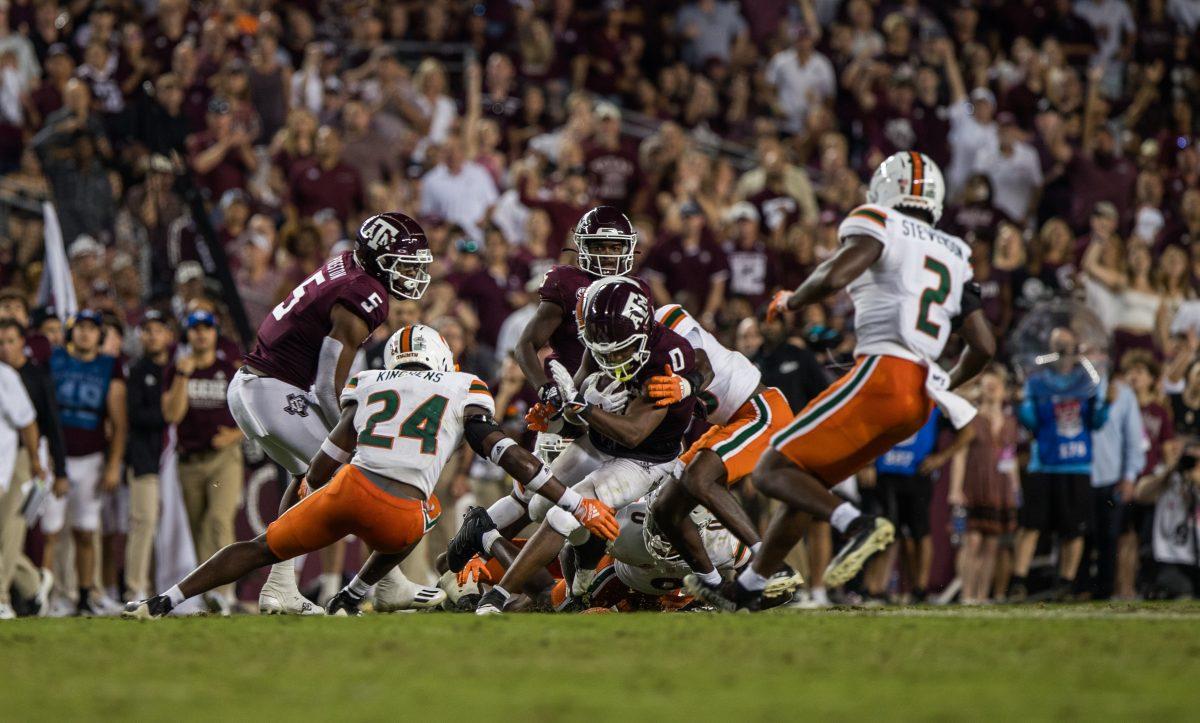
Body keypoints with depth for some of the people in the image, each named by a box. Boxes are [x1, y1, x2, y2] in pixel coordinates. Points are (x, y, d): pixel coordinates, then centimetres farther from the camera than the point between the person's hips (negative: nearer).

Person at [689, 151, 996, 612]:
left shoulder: (880, 226, 2)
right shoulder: (953, 257, 22)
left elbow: (833, 277, -17)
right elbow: (984, 346, 20)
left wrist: (791, 300, 3)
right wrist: (948, 385, 37)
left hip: (883, 372, -8)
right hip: (920, 395, 8)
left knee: (773, 471, -7)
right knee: (807, 482, 19)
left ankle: (858, 525, -29)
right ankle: (747, 588, 23)